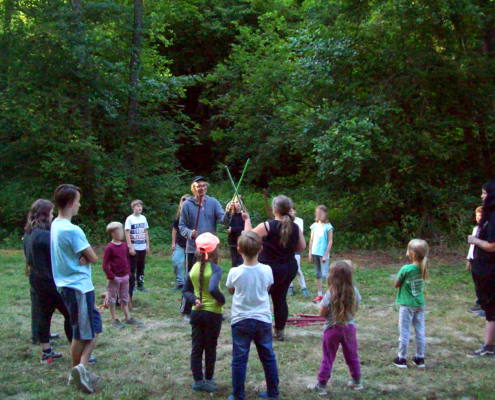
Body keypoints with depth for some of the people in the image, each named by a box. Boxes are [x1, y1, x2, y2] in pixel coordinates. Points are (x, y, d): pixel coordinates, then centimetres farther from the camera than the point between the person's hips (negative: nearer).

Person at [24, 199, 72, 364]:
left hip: (37, 280, 9)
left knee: (43, 314, 14)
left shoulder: (28, 234, 7)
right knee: (70, 313, 1)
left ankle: (46, 352, 21)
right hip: (51, 281, -9)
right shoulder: (46, 235, -22)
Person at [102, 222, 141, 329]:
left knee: (124, 298, 16)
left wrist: (128, 272, 9)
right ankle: (114, 320, 17)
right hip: (114, 279, -7)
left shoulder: (124, 245, 3)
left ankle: (128, 318, 26)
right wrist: (112, 276, -16)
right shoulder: (109, 247, -17)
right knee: (112, 299, 7)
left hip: (125, 277, 7)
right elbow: (105, 265, -16)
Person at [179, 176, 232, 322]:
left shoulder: (213, 202, -1)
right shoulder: (187, 205, -4)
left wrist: (228, 213, -32)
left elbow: (223, 221, -11)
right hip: (193, 248, -2)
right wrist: (189, 233, -22)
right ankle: (186, 310, 11)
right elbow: (181, 226, -2)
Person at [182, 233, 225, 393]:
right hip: (212, 313, -5)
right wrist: (222, 300, -16)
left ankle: (198, 381, 19)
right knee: (210, 347, 10)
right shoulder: (215, 268, -17)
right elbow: (213, 289, -32)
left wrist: (194, 300, -4)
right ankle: (208, 380, 21)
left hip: (196, 313, 5)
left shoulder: (194, 268, 2)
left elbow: (186, 291, 7)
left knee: (196, 347, 11)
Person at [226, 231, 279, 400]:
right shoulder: (267, 270, -9)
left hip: (241, 321, -2)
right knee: (268, 357, 15)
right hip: (263, 320, 2)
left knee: (239, 359, 7)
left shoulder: (235, 272, -14)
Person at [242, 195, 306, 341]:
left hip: (271, 269, -5)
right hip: (290, 268, 6)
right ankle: (279, 331, 21)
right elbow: (302, 246, 8)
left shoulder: (267, 226, -18)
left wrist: (247, 220, 7)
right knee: (280, 299, 14)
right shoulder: (295, 227, -2)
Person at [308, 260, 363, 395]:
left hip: (333, 329, -3)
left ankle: (321, 385, 14)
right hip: (349, 327, 3)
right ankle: (357, 381, 31)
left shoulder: (331, 293, -19)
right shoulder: (354, 291, -7)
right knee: (352, 356, 19)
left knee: (328, 358, 7)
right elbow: (356, 308, 6)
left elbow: (321, 313, -15)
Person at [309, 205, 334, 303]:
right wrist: (310, 253, 7)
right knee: (318, 274, 9)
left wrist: (326, 255, -13)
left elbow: (330, 241, -9)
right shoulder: (314, 226, 9)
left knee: (325, 274, -10)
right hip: (315, 253, 6)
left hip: (323, 254, -6)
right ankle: (320, 295, 14)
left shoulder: (328, 227, -7)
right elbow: (311, 240, 11)